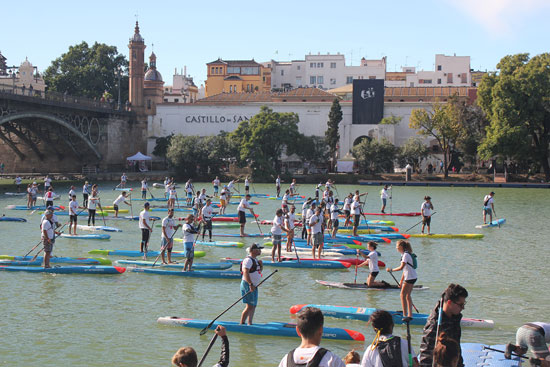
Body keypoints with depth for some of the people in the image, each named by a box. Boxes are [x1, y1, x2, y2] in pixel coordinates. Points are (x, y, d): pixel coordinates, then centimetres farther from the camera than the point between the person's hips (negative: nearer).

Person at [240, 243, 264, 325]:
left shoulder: (255, 259, 16)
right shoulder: (248, 260, -15)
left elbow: (260, 270, 28)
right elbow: (245, 272, -26)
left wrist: (261, 265, 6)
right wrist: (250, 284, -34)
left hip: (254, 286, 10)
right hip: (247, 285, -10)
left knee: (253, 306, 14)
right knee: (249, 306, -15)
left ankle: (250, 324, 22)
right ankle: (241, 324, -14)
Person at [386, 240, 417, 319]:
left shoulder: (406, 254, -16)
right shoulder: (404, 254, 15)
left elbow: (401, 267, -25)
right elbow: (405, 269, 18)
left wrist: (391, 270, -16)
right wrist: (401, 281, 19)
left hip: (410, 278, -10)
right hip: (412, 277, 10)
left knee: (403, 295, -7)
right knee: (408, 295, 14)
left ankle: (405, 315, -7)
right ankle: (410, 314, 17)